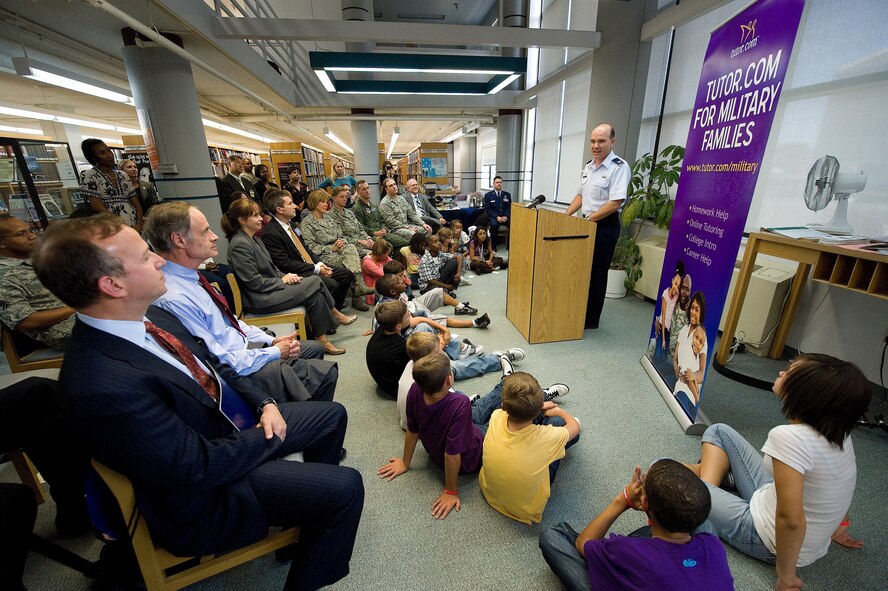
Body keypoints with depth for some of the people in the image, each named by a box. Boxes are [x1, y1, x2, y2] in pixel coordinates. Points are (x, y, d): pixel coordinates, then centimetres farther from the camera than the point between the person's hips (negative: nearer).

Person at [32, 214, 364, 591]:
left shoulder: (150, 318, -6)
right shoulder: (103, 386, -33)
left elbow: (212, 365, 7)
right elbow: (199, 468, -29)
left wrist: (264, 404, -6)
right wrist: (268, 435, -14)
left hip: (230, 423, 9)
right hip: (204, 491, -8)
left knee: (332, 415, 16)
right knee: (344, 488, -14)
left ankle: (311, 510, 38)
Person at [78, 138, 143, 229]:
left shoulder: (123, 175, 14)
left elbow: (136, 204, 9)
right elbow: (100, 210, -9)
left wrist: (139, 225, -8)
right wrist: (128, 229, -14)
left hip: (134, 228, 4)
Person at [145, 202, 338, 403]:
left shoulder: (190, 277, 1)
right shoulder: (174, 299, -28)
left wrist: (272, 340, 1)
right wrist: (274, 352, -15)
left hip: (244, 346, 10)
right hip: (236, 375, -9)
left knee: (315, 348, 16)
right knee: (325, 372, -12)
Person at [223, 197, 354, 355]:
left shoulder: (253, 239, 15)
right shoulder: (239, 245, -15)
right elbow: (254, 282, -19)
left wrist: (285, 276, 1)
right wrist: (282, 280, -10)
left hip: (271, 288, 9)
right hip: (259, 299, -9)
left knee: (315, 294, -11)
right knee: (315, 282, -16)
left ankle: (322, 339, -2)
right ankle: (335, 315, 3)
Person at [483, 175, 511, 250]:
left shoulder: (507, 194, 16)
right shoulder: (488, 195, 7)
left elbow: (509, 207, 9)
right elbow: (487, 209, -1)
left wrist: (506, 216, -12)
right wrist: (497, 217, -16)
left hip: (505, 217, 3)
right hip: (493, 216, -2)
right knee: (494, 225, -37)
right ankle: (493, 246, -22)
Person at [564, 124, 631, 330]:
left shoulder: (619, 167, -13)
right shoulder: (589, 165, 12)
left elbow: (615, 203, -22)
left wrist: (588, 220, -19)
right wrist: (566, 215, 7)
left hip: (605, 226, -8)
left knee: (596, 274, 0)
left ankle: (591, 320, 12)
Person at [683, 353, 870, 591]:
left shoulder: (789, 437, -34)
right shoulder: (837, 429, -9)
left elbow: (791, 520, -33)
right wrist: (837, 525, 23)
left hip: (768, 543, -8)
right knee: (718, 431, 12)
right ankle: (709, 492, 10)